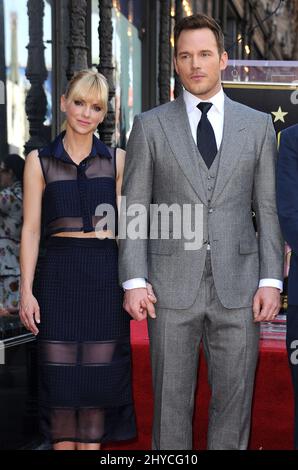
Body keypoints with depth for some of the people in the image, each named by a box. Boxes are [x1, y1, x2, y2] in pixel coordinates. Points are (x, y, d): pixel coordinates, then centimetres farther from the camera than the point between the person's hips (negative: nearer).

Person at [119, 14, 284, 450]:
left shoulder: (258, 125, 7)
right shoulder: (150, 126, 4)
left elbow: (268, 209, 5)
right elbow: (134, 210, 2)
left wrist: (271, 281, -3)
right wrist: (134, 281, -6)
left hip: (238, 286, 1)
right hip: (173, 285, -1)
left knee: (234, 398, 7)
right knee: (171, 399, 7)